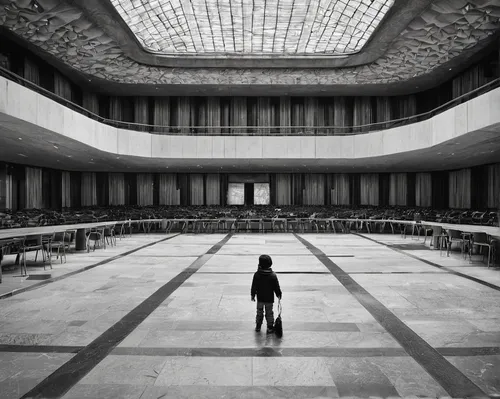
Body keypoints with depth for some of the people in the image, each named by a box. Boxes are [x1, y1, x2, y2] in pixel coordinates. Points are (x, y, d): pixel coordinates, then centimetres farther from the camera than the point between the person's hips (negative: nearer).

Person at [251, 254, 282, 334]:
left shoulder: (257, 274, -14)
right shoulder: (273, 275, -15)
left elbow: (254, 286, -6)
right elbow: (276, 287, -6)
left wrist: (252, 295, 7)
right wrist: (279, 294, 8)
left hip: (260, 298, 1)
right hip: (269, 298, -1)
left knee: (259, 312, 19)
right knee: (269, 313, 13)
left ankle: (258, 326, 29)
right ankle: (270, 328, 20)